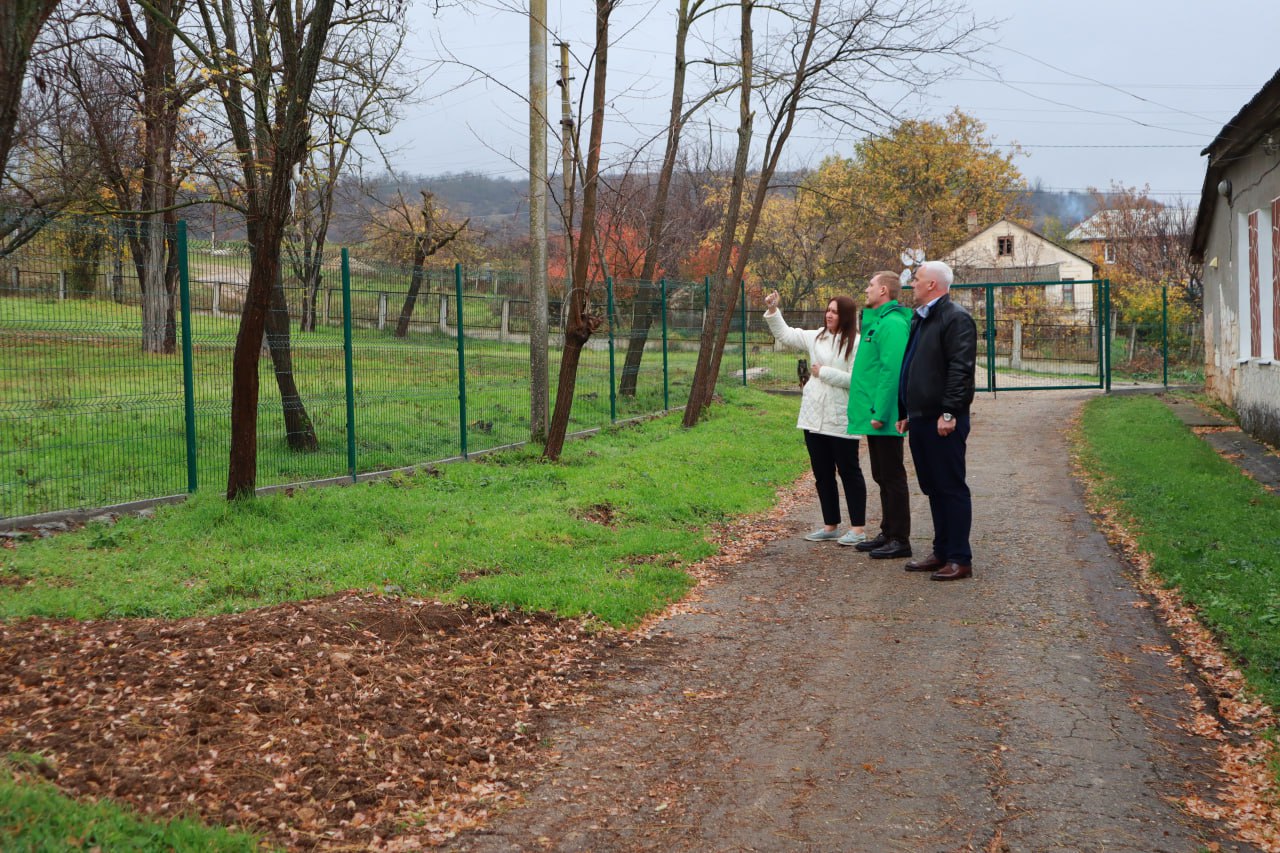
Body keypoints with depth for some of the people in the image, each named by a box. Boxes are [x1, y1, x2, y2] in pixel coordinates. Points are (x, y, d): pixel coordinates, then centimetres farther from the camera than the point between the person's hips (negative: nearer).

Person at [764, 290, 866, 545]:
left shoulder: (856, 343, -12)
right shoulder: (816, 337, 8)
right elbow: (785, 335, 13)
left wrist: (824, 372, -13)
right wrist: (773, 311, 0)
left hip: (841, 420, -7)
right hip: (814, 417, 7)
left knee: (849, 471, 2)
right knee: (822, 473, 12)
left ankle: (858, 528, 8)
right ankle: (830, 525, 22)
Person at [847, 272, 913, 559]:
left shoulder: (892, 324, -16)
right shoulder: (876, 321, 16)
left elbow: (892, 371, -22)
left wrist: (880, 413, -24)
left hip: (885, 419, -10)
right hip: (875, 417, 10)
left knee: (892, 477, -4)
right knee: (883, 477, 15)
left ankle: (900, 539, 2)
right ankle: (888, 533, 24)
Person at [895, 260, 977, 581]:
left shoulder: (956, 319, -11)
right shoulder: (920, 319, 19)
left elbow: (961, 369, -19)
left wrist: (949, 412, -23)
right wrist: (905, 412, 22)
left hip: (943, 421, -10)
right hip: (920, 419, 10)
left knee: (951, 488, -5)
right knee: (933, 488, 13)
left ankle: (959, 559, -2)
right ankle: (941, 553, 21)